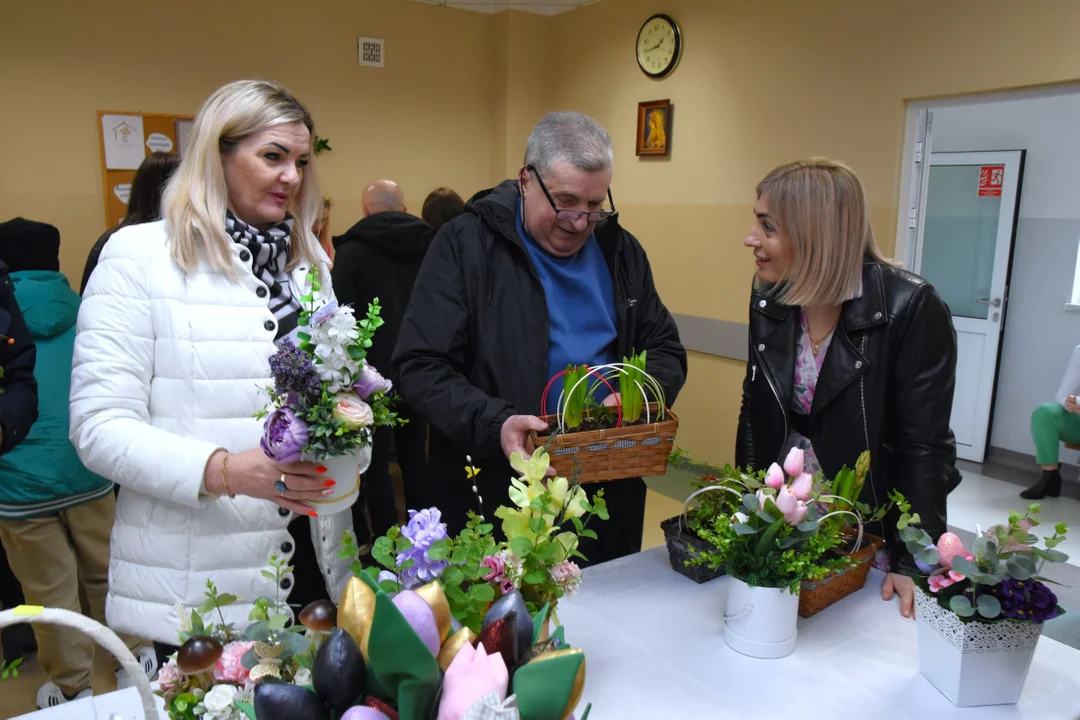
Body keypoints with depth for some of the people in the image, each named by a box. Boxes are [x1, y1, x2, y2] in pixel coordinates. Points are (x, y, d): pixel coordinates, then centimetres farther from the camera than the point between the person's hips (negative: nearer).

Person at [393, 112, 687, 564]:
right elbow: (420, 366, -12)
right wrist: (492, 424, -27)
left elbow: (666, 350, 13)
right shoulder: (465, 245, -8)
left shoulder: (621, 251, 8)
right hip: (491, 496, -4)